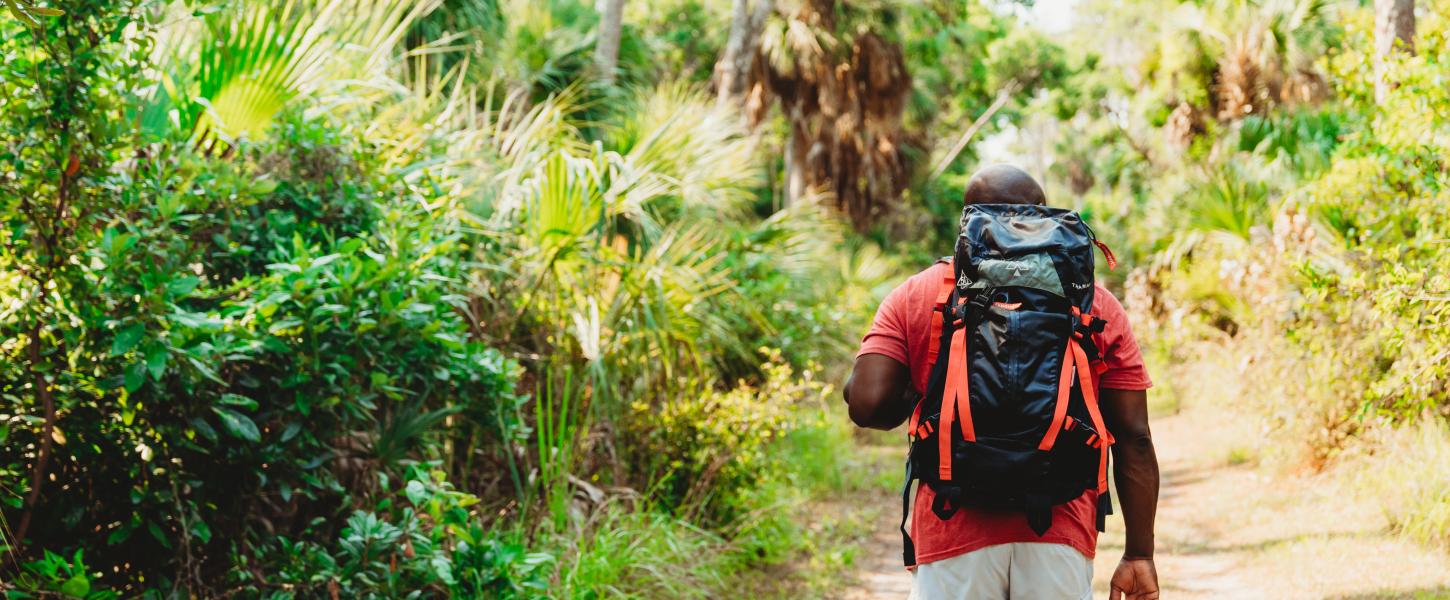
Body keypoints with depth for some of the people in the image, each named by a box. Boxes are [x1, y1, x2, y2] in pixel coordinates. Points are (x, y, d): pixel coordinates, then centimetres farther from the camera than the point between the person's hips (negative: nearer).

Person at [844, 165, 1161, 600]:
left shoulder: (912, 298, 5)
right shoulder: (1097, 305, 7)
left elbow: (867, 404, -7)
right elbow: (1133, 438, 3)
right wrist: (1139, 555, 7)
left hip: (953, 532, 0)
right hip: (1060, 536, 1)